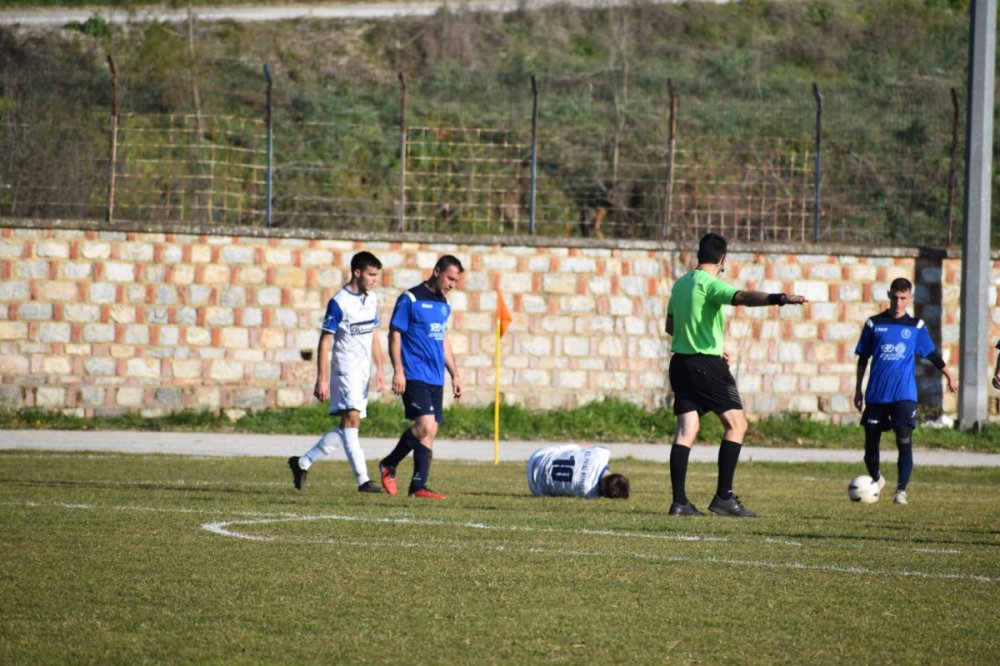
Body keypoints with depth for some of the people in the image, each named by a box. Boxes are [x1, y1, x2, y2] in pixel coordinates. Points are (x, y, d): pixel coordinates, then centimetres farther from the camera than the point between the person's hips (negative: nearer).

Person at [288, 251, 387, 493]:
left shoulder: (372, 300, 11)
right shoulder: (339, 303, -11)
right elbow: (325, 342, -11)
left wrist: (379, 369, 18)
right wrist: (322, 379, -14)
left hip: (363, 372, 8)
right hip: (345, 370, -8)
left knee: (346, 428, 9)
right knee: (351, 419, -17)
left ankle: (302, 463, 21)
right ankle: (363, 480, -22)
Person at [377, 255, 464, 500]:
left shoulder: (444, 305, 16)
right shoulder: (410, 300, -6)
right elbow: (394, 335, -8)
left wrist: (455, 374, 23)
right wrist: (398, 371, -16)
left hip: (436, 379, 8)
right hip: (414, 376, -8)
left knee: (429, 431, 3)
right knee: (426, 425, -18)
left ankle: (418, 486, 5)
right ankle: (389, 465, 0)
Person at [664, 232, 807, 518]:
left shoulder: (680, 284, 14)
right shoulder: (711, 284, -12)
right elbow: (743, 297, -32)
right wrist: (779, 299, -47)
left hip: (681, 362, 8)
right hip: (707, 365, -8)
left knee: (686, 429, 4)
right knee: (736, 423, -2)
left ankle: (679, 501, -3)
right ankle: (723, 497, -8)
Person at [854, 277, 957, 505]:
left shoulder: (916, 326, 4)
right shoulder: (874, 324, 5)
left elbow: (932, 353, 14)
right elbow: (863, 358, 10)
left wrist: (949, 375, 11)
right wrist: (858, 389, 10)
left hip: (904, 394, -1)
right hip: (876, 394, 2)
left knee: (904, 440, -15)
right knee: (871, 441, 8)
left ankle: (901, 490, -11)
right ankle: (876, 480, 34)